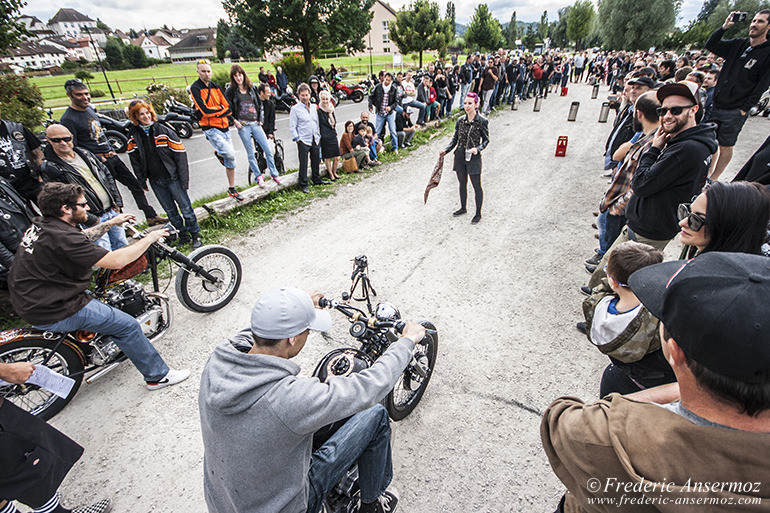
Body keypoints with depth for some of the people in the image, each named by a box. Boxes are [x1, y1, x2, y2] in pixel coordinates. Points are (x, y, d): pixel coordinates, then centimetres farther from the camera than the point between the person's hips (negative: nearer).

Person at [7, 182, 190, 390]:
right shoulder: (61, 237, -27)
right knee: (127, 325, -7)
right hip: (51, 313, -11)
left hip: (30, 300, 11)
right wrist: (149, 239, -19)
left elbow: (81, 239, 22)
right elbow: (115, 260, -30)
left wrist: (111, 223, 19)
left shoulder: (41, 225, 3)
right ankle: (158, 376, 4)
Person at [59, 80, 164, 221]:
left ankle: (151, 217, 17)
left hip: (111, 156, 8)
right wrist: (98, 159, -20)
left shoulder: (89, 108, 11)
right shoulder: (68, 119, -15)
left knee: (135, 184, 10)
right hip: (98, 161, -8)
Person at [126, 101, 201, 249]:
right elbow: (134, 160, 13)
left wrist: (184, 179, -11)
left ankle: (195, 235, 15)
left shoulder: (164, 131, -6)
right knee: (170, 211, 11)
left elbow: (180, 155, -8)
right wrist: (141, 180, 9)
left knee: (185, 207, 0)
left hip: (172, 178, -4)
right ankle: (183, 235, 25)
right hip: (155, 181, 4)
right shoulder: (134, 135, 4)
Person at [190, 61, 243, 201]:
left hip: (224, 127, 6)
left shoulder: (215, 87, 12)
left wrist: (215, 111, -10)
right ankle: (219, 153, 13)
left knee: (230, 160, 8)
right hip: (211, 129, -6)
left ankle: (232, 189, 20)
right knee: (230, 153, -24)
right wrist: (221, 109, -6)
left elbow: (228, 108, 4)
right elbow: (205, 110, -17)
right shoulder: (195, 88, -6)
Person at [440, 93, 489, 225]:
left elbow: (486, 140, -3)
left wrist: (478, 149, -21)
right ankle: (463, 208, 36)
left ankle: (478, 213, 15)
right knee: (462, 183, 17)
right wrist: (446, 150, -3)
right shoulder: (460, 120, 3)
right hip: (460, 156, 5)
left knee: (476, 185, 2)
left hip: (473, 157, -5)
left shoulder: (482, 121, -9)